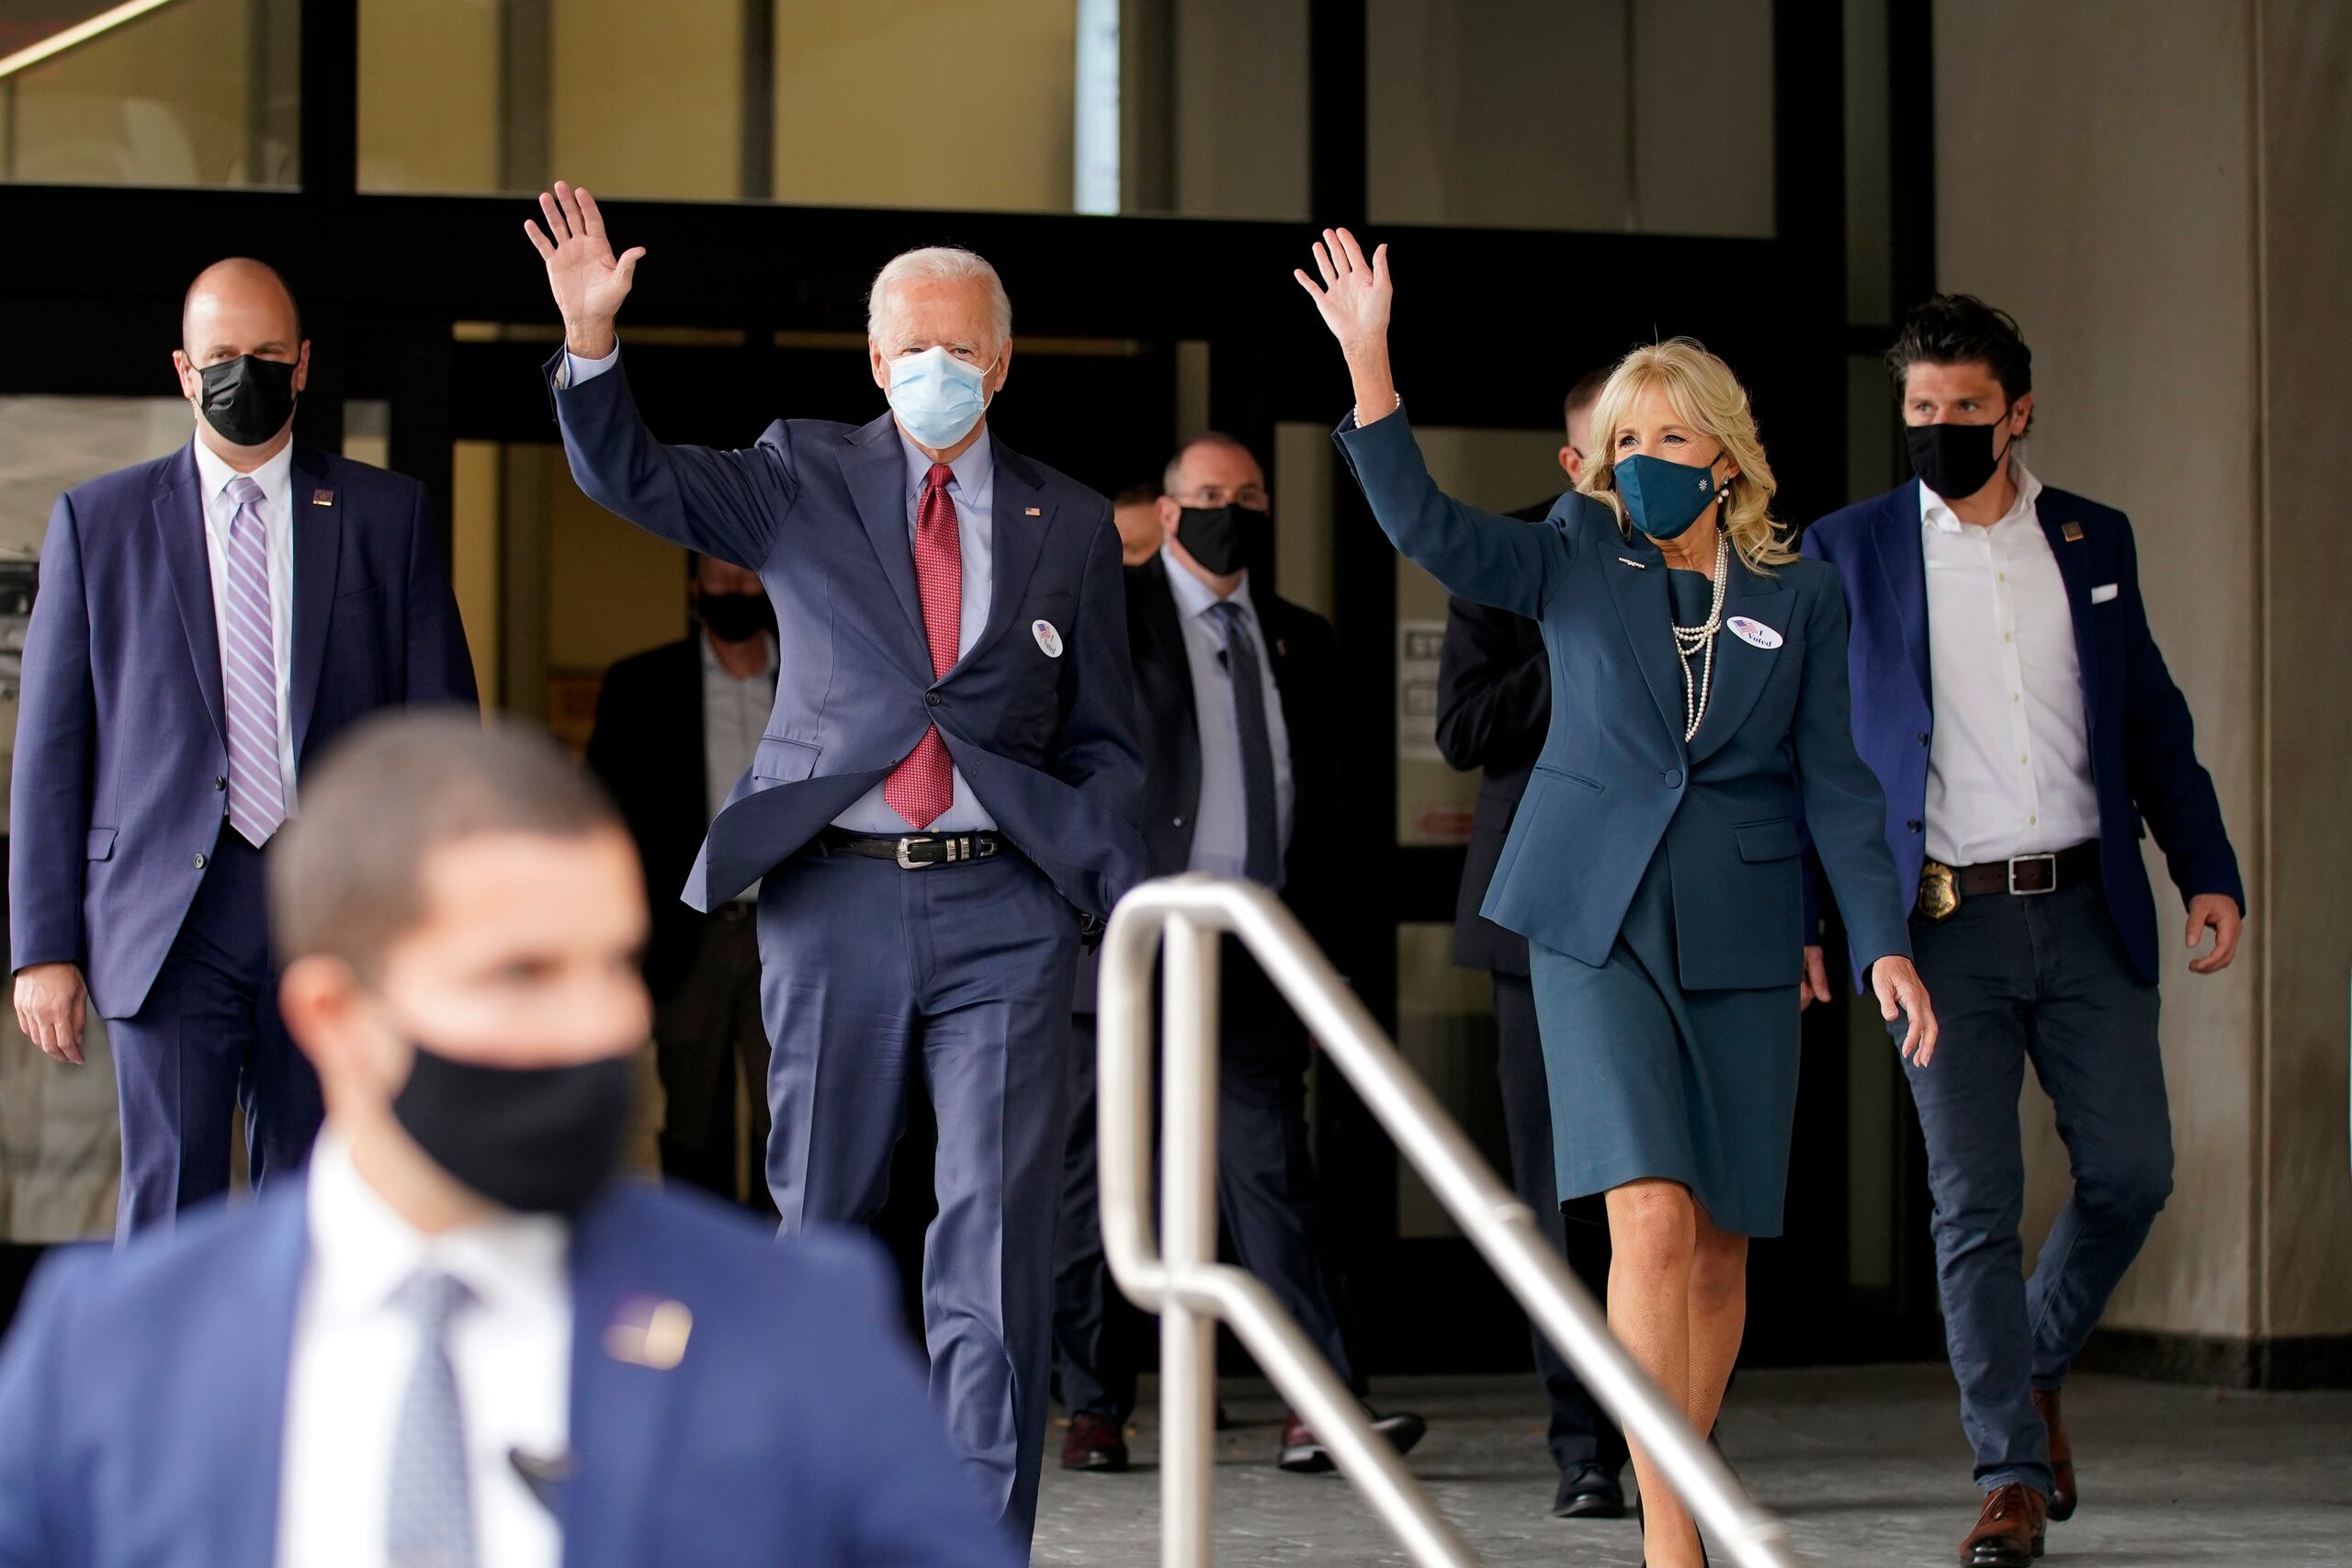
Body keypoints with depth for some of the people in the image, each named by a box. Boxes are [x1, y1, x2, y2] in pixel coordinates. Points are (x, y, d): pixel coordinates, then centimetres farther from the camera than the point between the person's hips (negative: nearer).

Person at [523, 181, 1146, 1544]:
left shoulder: (1069, 524, 11)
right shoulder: (804, 479, 10)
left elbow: (1105, 744, 13)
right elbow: (631, 476, -2)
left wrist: (1130, 898, 0)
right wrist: (592, 341, -19)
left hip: (1004, 908, -1)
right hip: (834, 904, 1)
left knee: (997, 1242, -8)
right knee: (822, 1225, 9)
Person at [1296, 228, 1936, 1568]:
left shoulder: (1799, 599, 6)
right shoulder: (1579, 561, 3)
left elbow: (1836, 785, 7)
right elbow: (1426, 524, -11)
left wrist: (1887, 943, -2)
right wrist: (1369, 359, -23)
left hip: (1739, 940, 2)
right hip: (1597, 923, -2)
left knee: (1720, 1250, 5)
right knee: (1651, 1219, -16)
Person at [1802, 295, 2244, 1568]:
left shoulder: (2095, 541, 11)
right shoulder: (1848, 551, 4)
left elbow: (2153, 723, 14)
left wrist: (2209, 873, 5)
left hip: (2086, 912, 2)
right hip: (1944, 925, -2)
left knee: (2130, 1171, -1)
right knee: (1973, 1203, -4)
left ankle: (2035, 1366, 26)